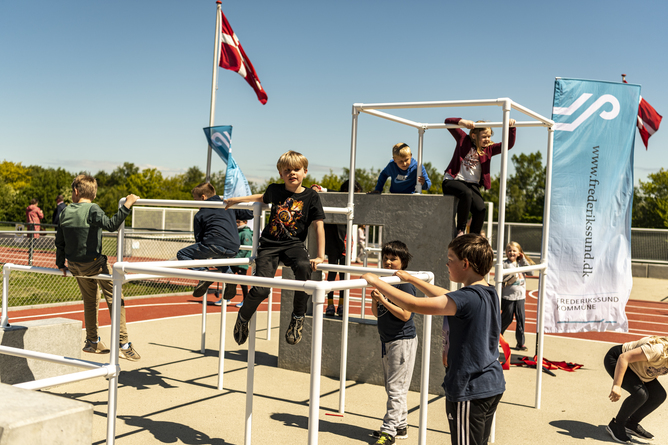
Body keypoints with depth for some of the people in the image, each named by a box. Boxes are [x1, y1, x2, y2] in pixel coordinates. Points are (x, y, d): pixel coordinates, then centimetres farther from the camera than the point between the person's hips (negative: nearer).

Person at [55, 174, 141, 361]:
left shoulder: (66, 211, 5)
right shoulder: (92, 209, -13)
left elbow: (59, 241, 11)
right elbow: (110, 225, -30)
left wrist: (60, 264, 21)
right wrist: (126, 206, -29)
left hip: (75, 266, 6)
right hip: (93, 263, -6)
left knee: (90, 301, 22)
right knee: (115, 299, -1)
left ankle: (92, 342, 31)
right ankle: (123, 345, -5)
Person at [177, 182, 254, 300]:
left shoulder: (199, 215, 11)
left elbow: (198, 238, 12)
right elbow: (250, 214, 23)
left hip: (215, 245, -6)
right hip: (233, 249, 6)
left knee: (182, 254, 8)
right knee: (218, 256, 42)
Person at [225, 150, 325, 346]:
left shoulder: (311, 196, -2)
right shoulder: (275, 190, 6)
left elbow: (318, 225, -3)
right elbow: (263, 197, 30)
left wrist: (320, 256, -9)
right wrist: (237, 199, 34)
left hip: (294, 245, -1)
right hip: (269, 244, 1)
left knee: (303, 267, -36)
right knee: (260, 290, -14)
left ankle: (298, 317, -15)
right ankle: (243, 317, 20)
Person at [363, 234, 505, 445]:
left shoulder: (467, 298, -23)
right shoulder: (489, 293, 6)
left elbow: (413, 305, -26)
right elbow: (445, 297, 22)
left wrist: (376, 282, -16)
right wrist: (411, 279, 27)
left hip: (470, 390, -9)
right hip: (493, 386, 9)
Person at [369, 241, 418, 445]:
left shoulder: (405, 284, -13)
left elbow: (405, 315, -20)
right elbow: (377, 313, 12)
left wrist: (383, 300, -21)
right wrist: (374, 299, -7)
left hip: (403, 340, -9)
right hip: (387, 340, 9)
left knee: (396, 387, -5)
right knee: (392, 387, 15)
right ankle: (401, 426, 25)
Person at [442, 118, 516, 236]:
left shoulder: (488, 149, 11)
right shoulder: (464, 140, 3)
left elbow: (509, 144, 3)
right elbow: (448, 121, -2)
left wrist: (512, 128, -12)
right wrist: (463, 122, -21)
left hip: (472, 184, 4)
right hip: (453, 181, -4)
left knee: (480, 209, -22)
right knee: (466, 193, -36)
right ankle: (460, 230, -21)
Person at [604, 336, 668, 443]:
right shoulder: (657, 350, -36)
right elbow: (623, 357, -36)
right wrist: (616, 385, -37)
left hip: (635, 366, 9)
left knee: (659, 395, -2)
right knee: (640, 394, -26)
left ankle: (631, 424, 13)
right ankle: (615, 425, -5)